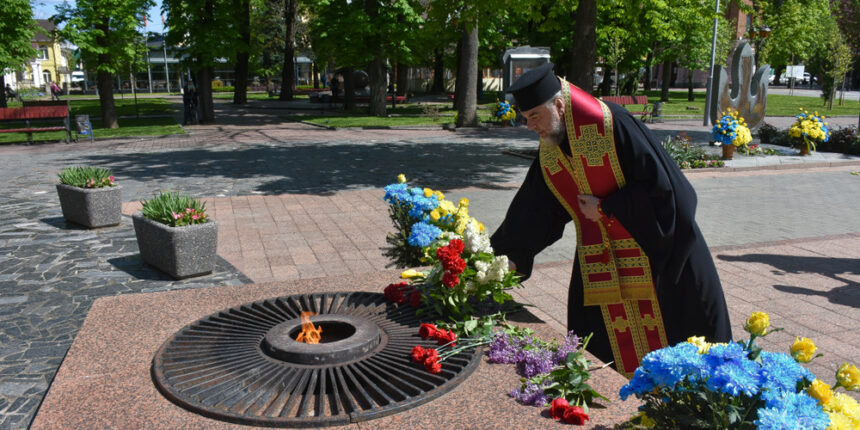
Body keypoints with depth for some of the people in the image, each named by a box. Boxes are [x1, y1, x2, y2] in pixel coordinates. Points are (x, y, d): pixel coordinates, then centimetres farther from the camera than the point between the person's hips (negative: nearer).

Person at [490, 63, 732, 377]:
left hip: (649, 253, -5)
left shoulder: (611, 125, -21)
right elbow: (534, 211, 5)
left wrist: (606, 208, -19)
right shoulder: (548, 151, -1)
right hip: (598, 265, 6)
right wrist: (511, 254, -2)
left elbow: (660, 185, -20)